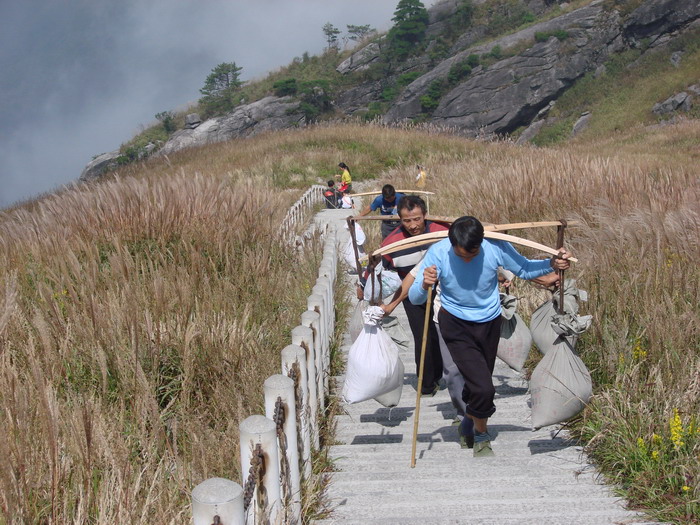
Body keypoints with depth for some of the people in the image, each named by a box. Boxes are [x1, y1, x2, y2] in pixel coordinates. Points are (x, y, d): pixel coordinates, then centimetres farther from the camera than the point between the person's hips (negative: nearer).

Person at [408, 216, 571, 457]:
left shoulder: (496, 247, -20)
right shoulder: (438, 252, -24)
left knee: (479, 383, 21)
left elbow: (524, 269, -2)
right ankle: (481, 435, 15)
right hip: (456, 326, -3)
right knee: (483, 388, -15)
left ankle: (471, 420, 53)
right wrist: (424, 285, -46)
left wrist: (552, 264, -20)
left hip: (490, 323, 3)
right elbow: (414, 298, -24)